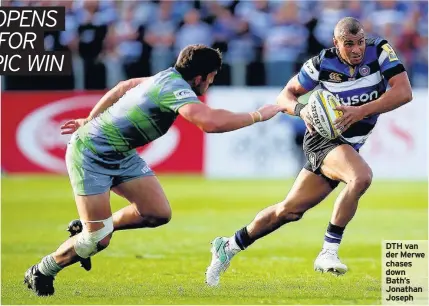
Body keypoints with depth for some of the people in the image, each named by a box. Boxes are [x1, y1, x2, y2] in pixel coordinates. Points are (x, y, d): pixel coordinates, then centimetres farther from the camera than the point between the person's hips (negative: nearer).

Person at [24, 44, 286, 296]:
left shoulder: (170, 77, 4)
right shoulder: (175, 88, -25)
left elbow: (124, 87, 20)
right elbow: (210, 122, -41)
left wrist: (90, 120, 30)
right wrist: (257, 116, -30)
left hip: (119, 154, 9)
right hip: (91, 154, -9)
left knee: (159, 213, -1)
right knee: (98, 241, -10)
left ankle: (88, 230, 20)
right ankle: (41, 273, 13)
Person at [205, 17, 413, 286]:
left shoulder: (380, 51, -11)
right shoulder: (323, 63, -12)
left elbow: (404, 92, -21)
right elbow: (286, 95, -1)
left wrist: (361, 111, -30)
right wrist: (301, 110, -24)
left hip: (348, 147, 4)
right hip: (323, 139, -4)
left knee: (290, 211, 11)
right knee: (362, 176, -33)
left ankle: (228, 247, 28)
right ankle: (328, 252, -24)